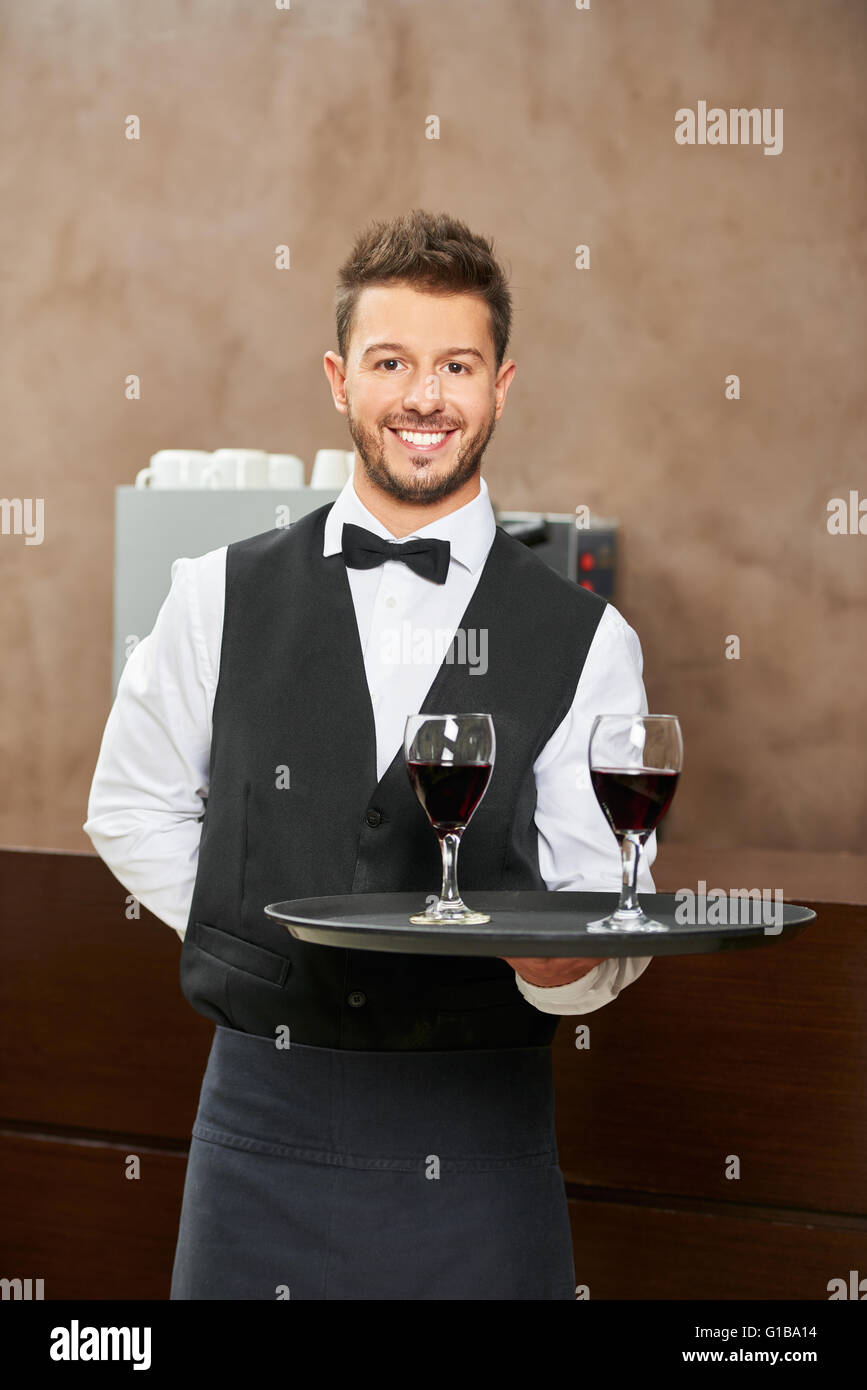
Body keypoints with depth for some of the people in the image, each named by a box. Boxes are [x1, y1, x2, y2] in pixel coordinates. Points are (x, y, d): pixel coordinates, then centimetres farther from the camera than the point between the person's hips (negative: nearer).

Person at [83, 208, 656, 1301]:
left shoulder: (586, 643, -1)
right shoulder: (223, 598, 2)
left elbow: (606, 912, -1)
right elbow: (132, 810, 14)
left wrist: (560, 963, -23)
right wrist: (265, 943, 2)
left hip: (478, 1134, 0)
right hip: (266, 1118, 1)